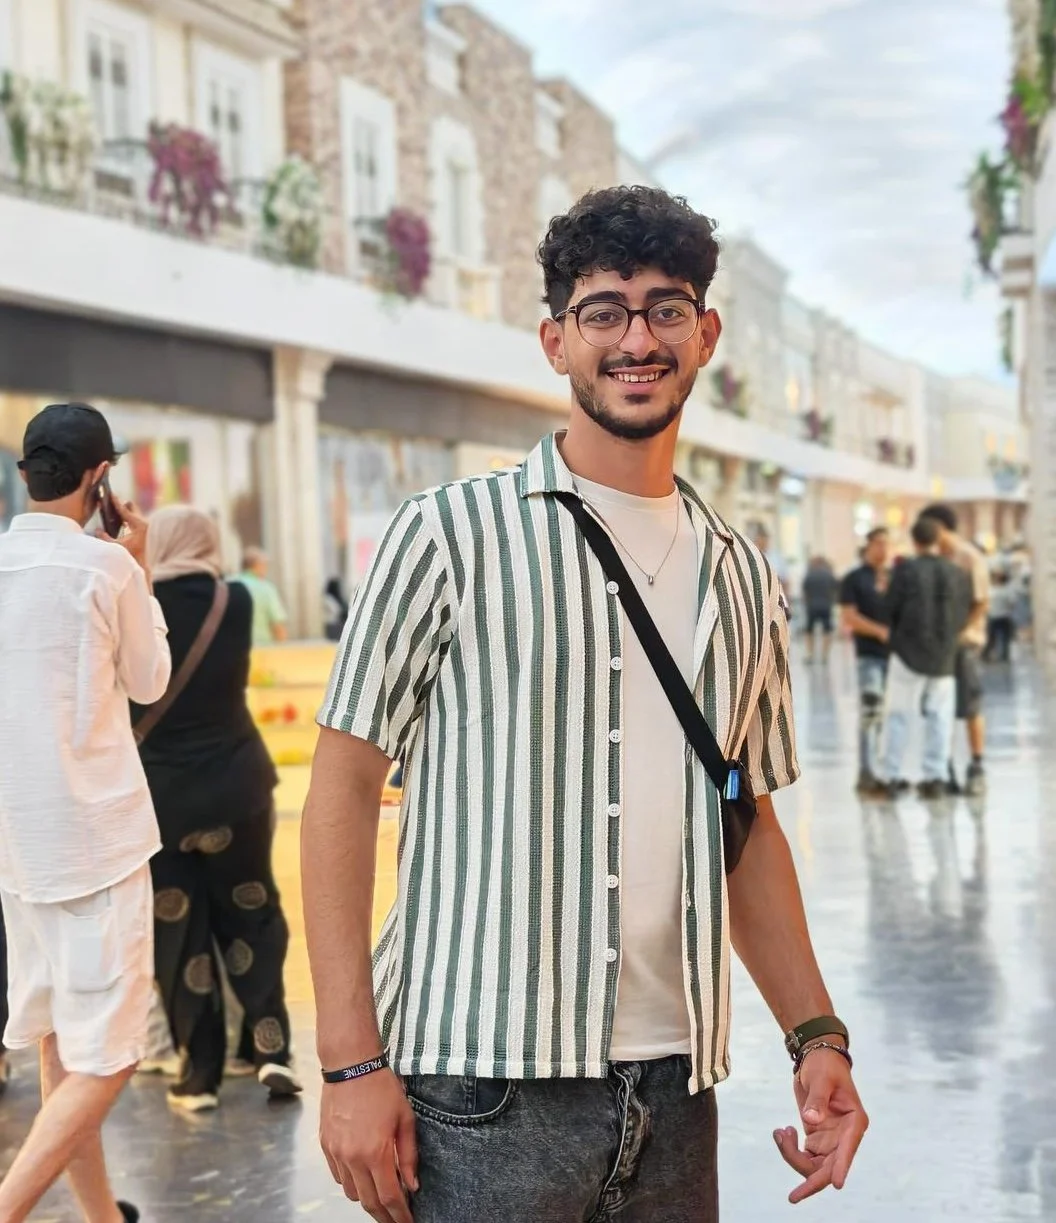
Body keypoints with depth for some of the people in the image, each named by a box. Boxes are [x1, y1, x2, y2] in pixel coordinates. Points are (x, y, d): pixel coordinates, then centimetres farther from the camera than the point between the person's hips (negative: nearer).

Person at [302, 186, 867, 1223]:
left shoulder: (742, 580, 10)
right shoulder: (451, 536, -5)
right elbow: (343, 789, -7)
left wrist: (816, 1036, 6)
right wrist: (353, 1063, -13)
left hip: (674, 1096, 5)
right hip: (484, 1095, -5)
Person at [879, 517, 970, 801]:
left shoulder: (906, 571, -11)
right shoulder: (957, 575, -1)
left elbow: (891, 609, -6)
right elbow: (962, 617, 3)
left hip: (909, 652, -2)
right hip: (944, 656, 2)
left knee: (899, 715, 5)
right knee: (939, 717, 9)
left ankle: (891, 777, 3)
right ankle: (935, 777, 7)